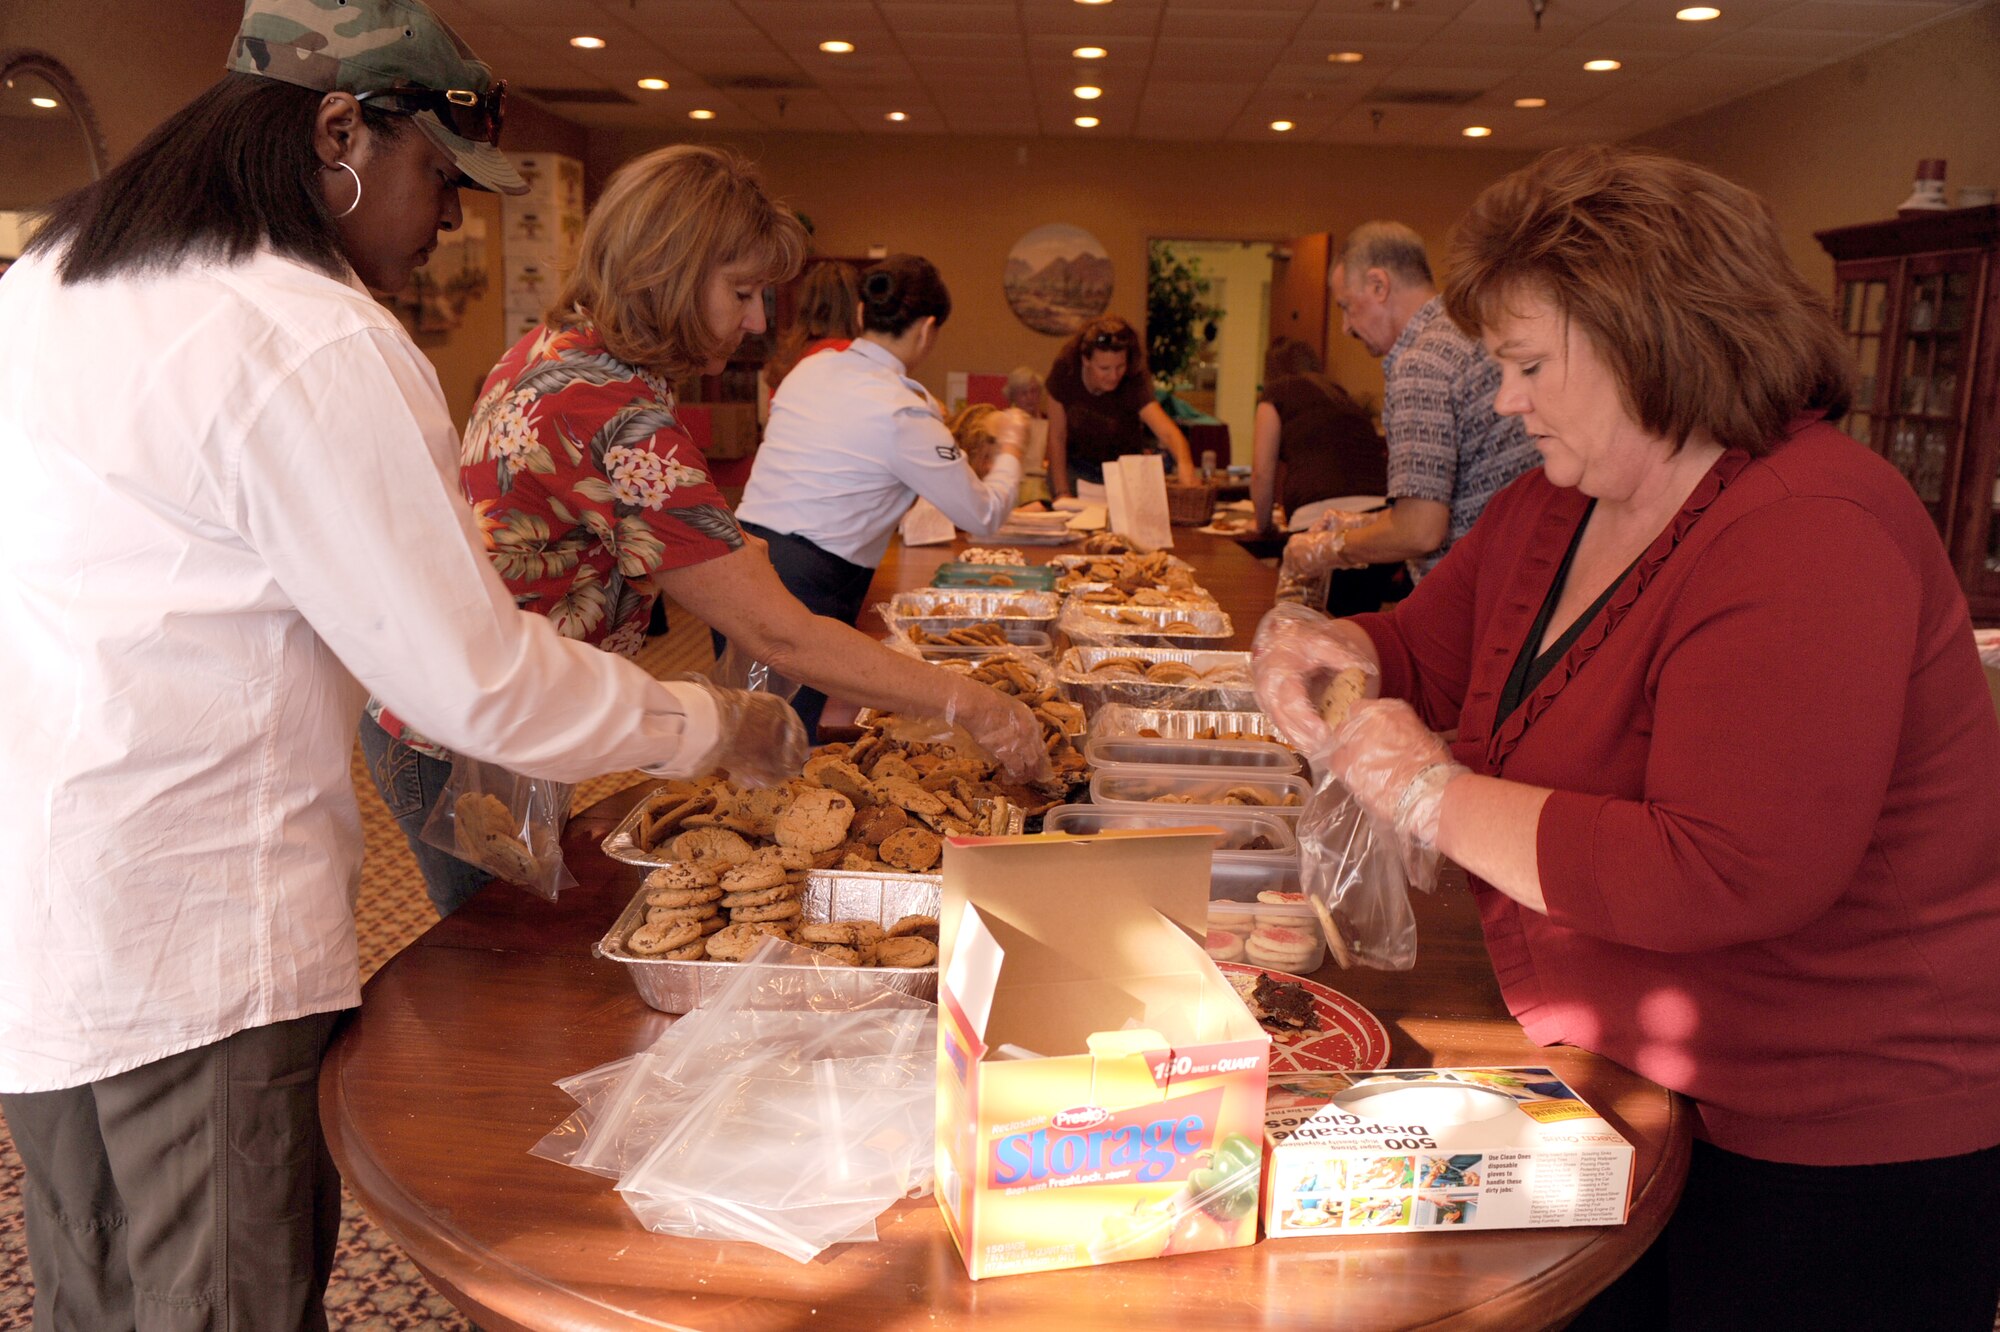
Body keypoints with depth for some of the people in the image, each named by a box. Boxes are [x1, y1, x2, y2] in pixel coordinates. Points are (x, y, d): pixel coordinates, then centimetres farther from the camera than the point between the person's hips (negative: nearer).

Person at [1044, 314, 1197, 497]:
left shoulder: (1134, 382, -28)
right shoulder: (1065, 371, -21)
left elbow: (1167, 431, -45)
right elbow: (1057, 437, -12)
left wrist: (1184, 464, -66)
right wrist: (1062, 493, -17)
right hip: (1076, 467, 0)